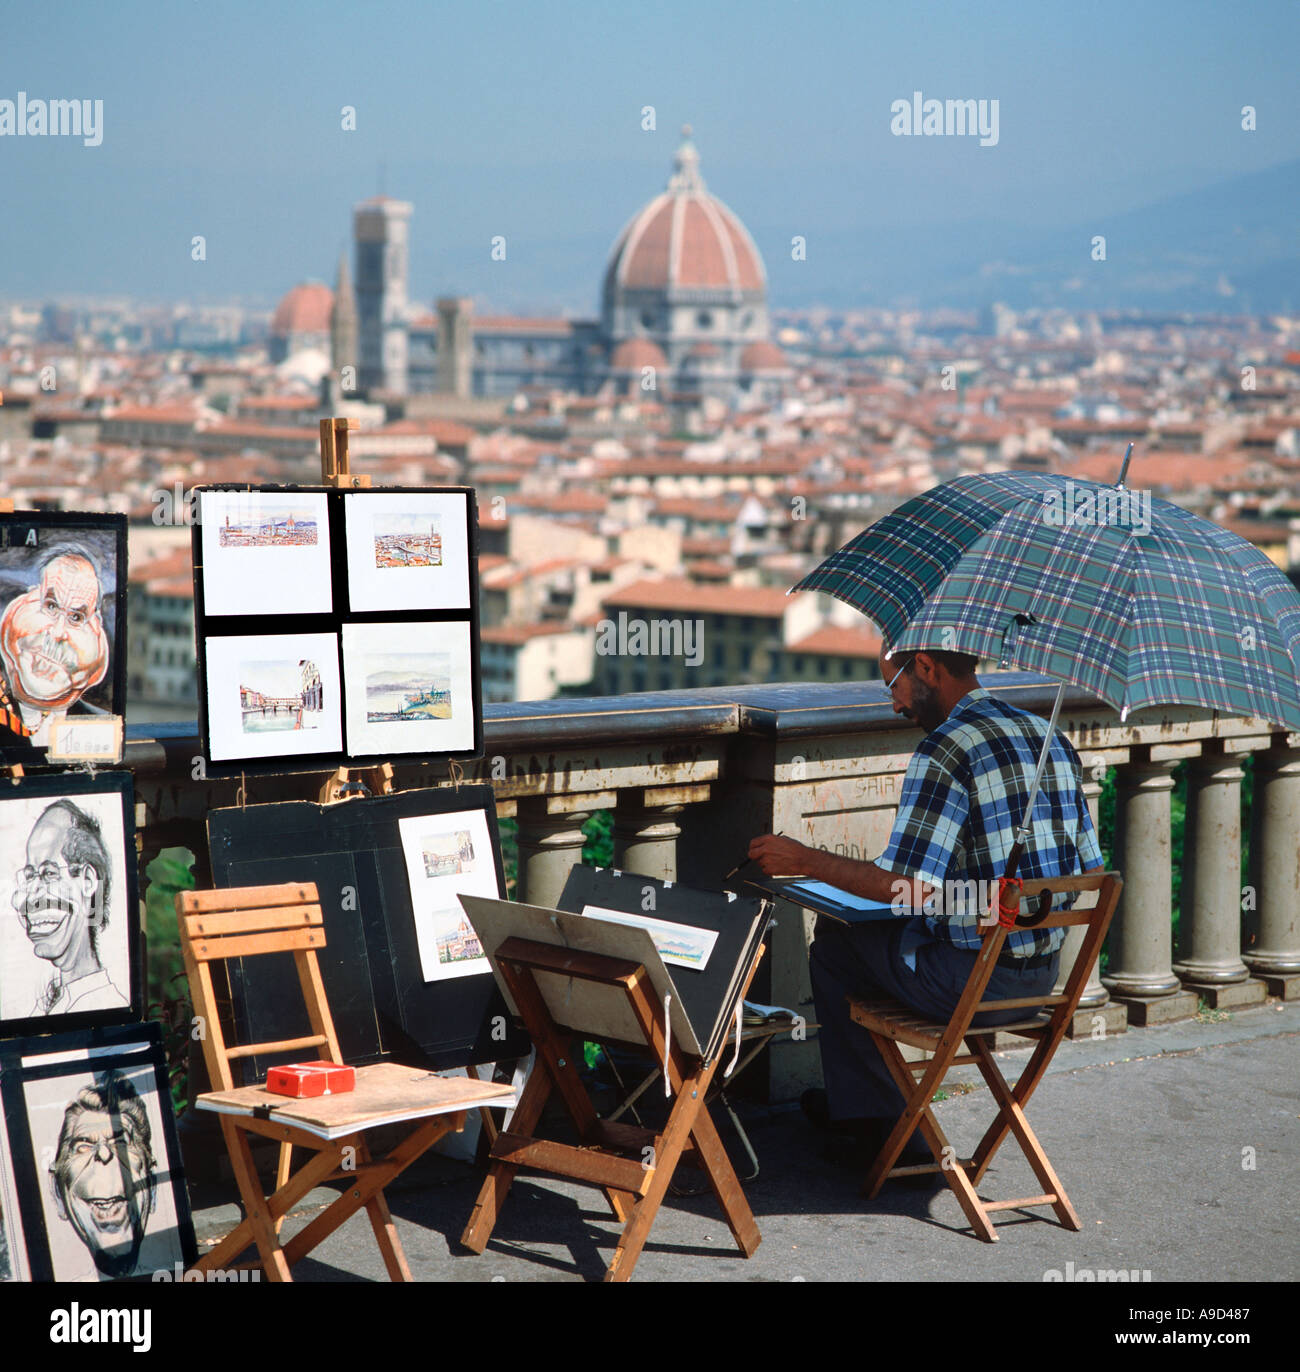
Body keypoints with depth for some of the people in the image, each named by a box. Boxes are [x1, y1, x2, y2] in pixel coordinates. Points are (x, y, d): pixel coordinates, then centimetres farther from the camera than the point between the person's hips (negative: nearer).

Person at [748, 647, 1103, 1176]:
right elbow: (1089, 871, 13)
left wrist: (805, 861, -10)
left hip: (971, 982, -8)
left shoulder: (944, 750, -17)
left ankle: (875, 1121, 24)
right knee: (873, 933, 30)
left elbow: (908, 887, -21)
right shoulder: (1053, 740, 9)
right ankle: (851, 1099, 43)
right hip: (1044, 976, 8)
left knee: (834, 938, 16)